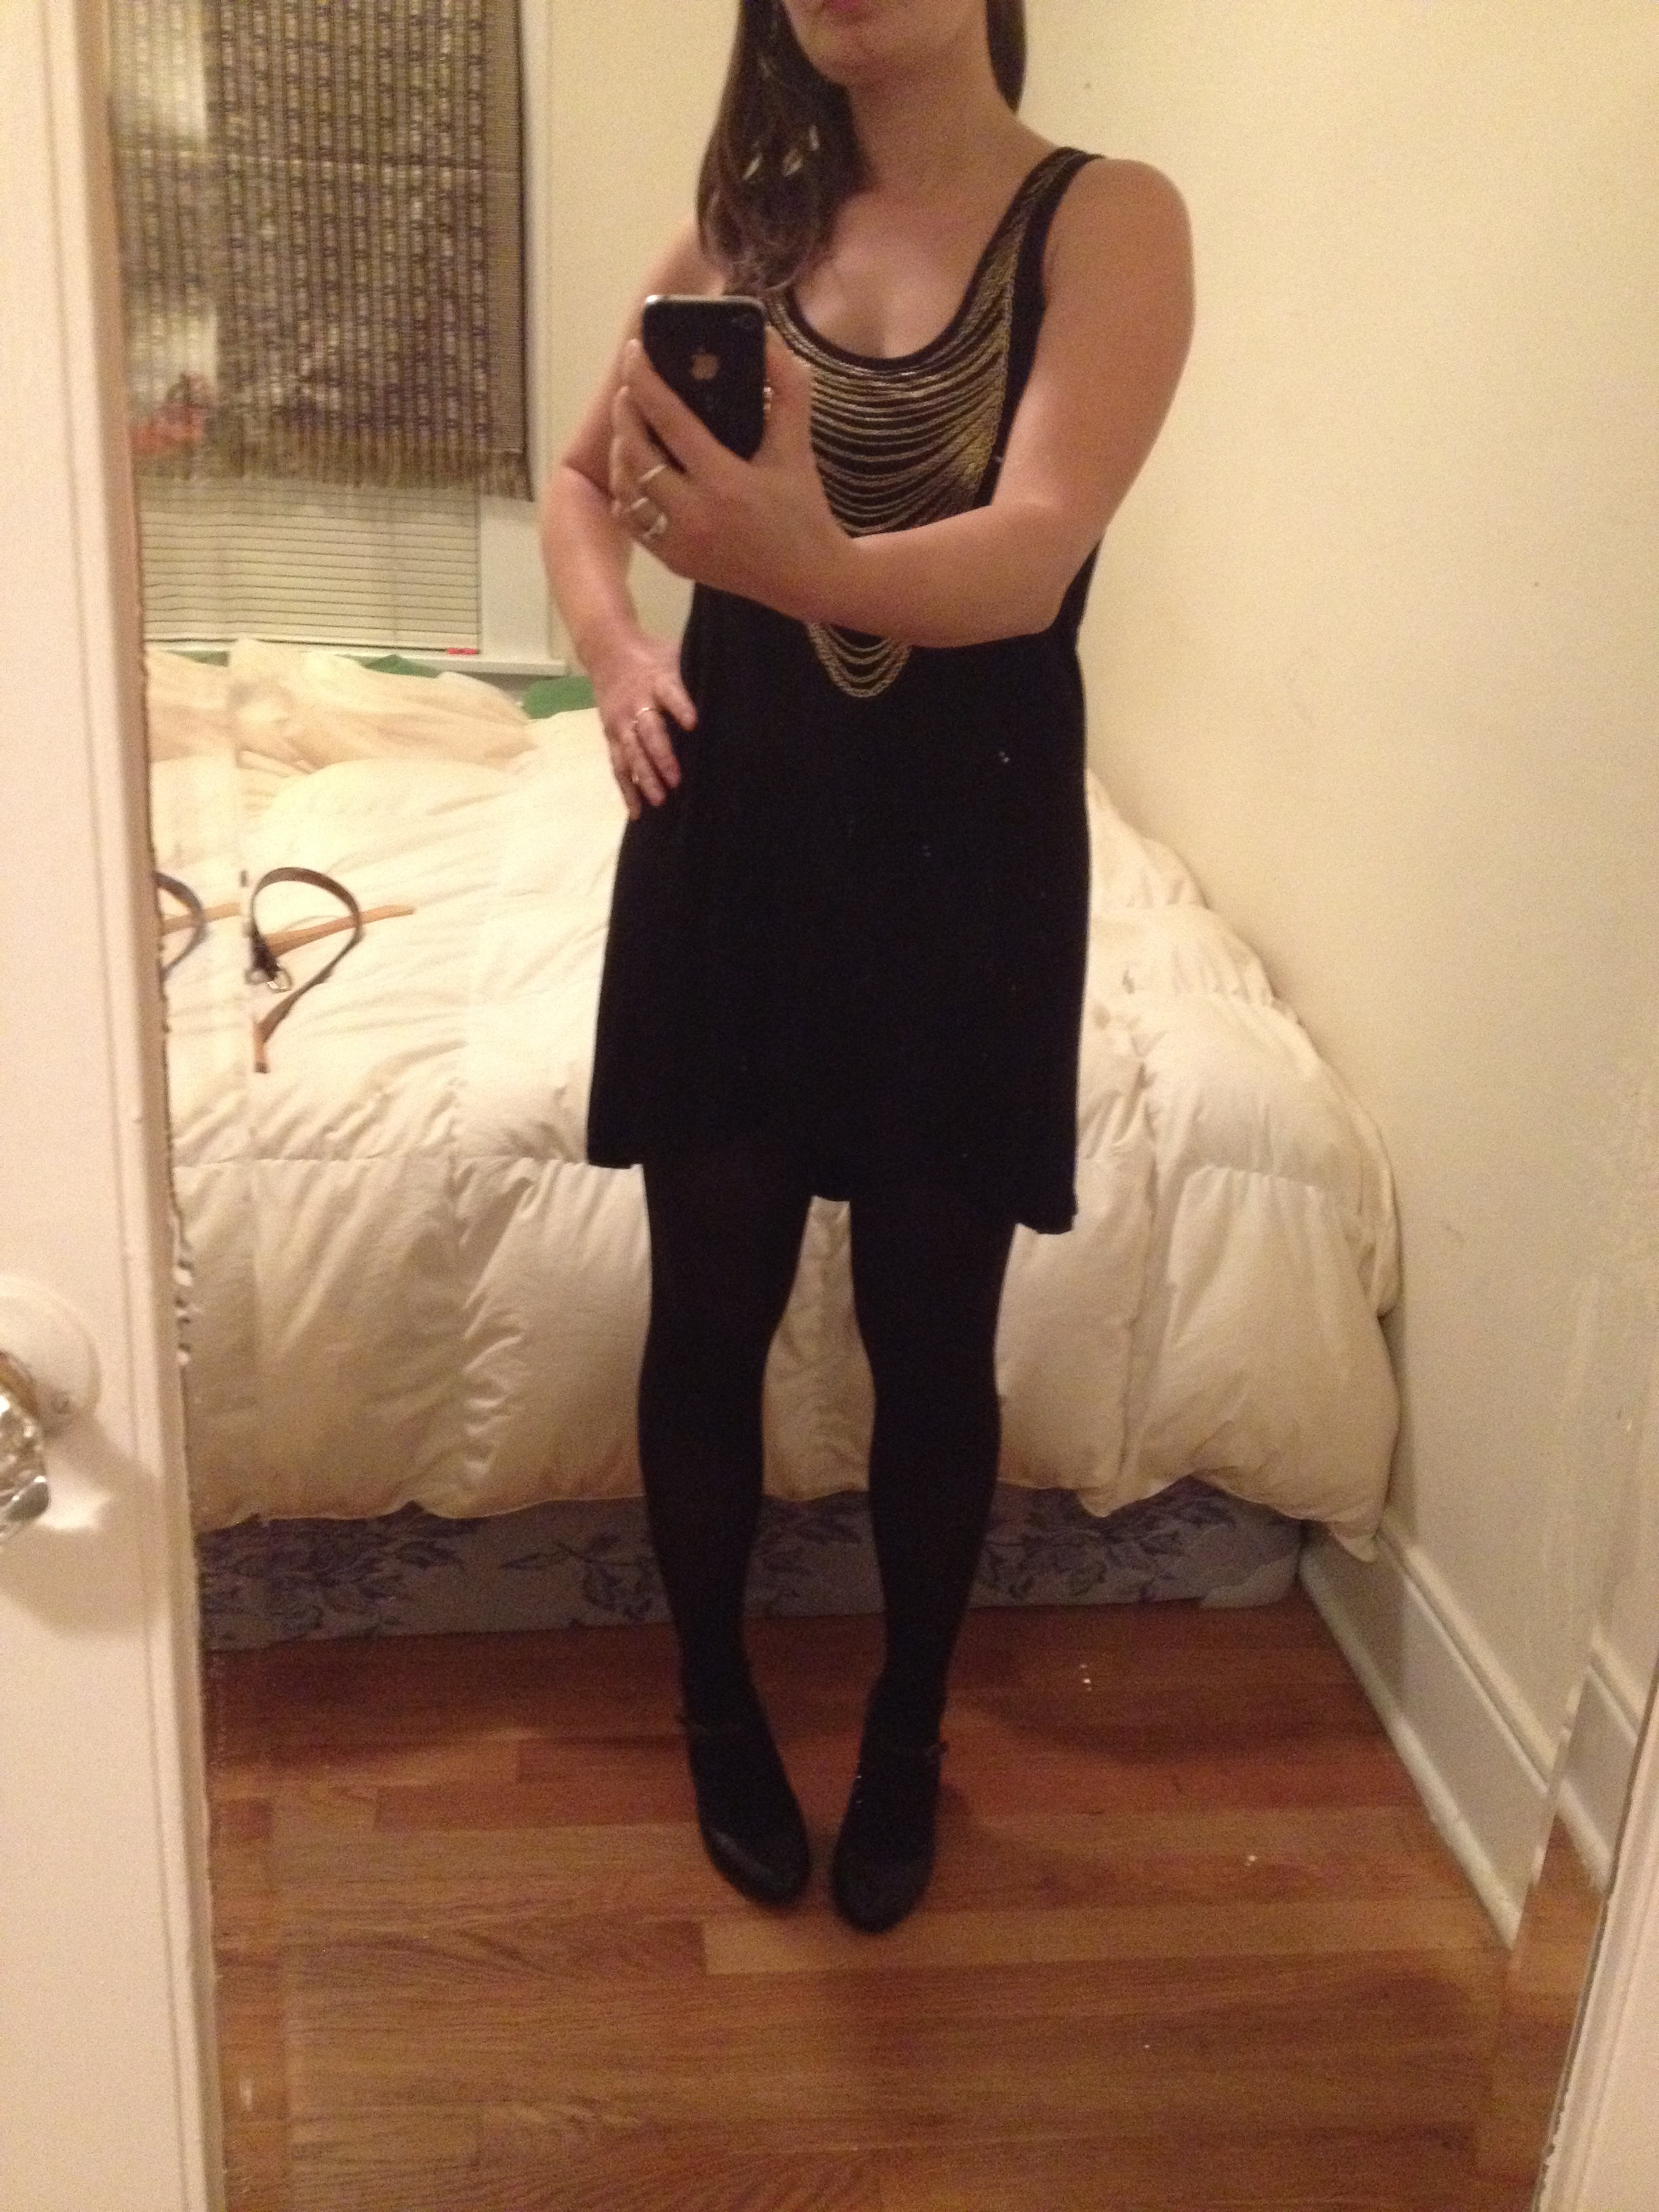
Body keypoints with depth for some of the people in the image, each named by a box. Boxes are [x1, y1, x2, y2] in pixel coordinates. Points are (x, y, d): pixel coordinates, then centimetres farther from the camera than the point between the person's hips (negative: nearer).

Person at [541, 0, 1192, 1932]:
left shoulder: (1108, 221, -7)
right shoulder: (746, 225, 5)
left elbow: (1034, 551, -24)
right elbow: (580, 474, 18)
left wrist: (816, 566, -44)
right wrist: (610, 647, -3)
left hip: (965, 853, -2)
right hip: (734, 831, 3)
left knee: (931, 1338, 9)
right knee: (708, 1311, 10)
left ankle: (906, 1735, 34)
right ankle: (718, 1703, 35)